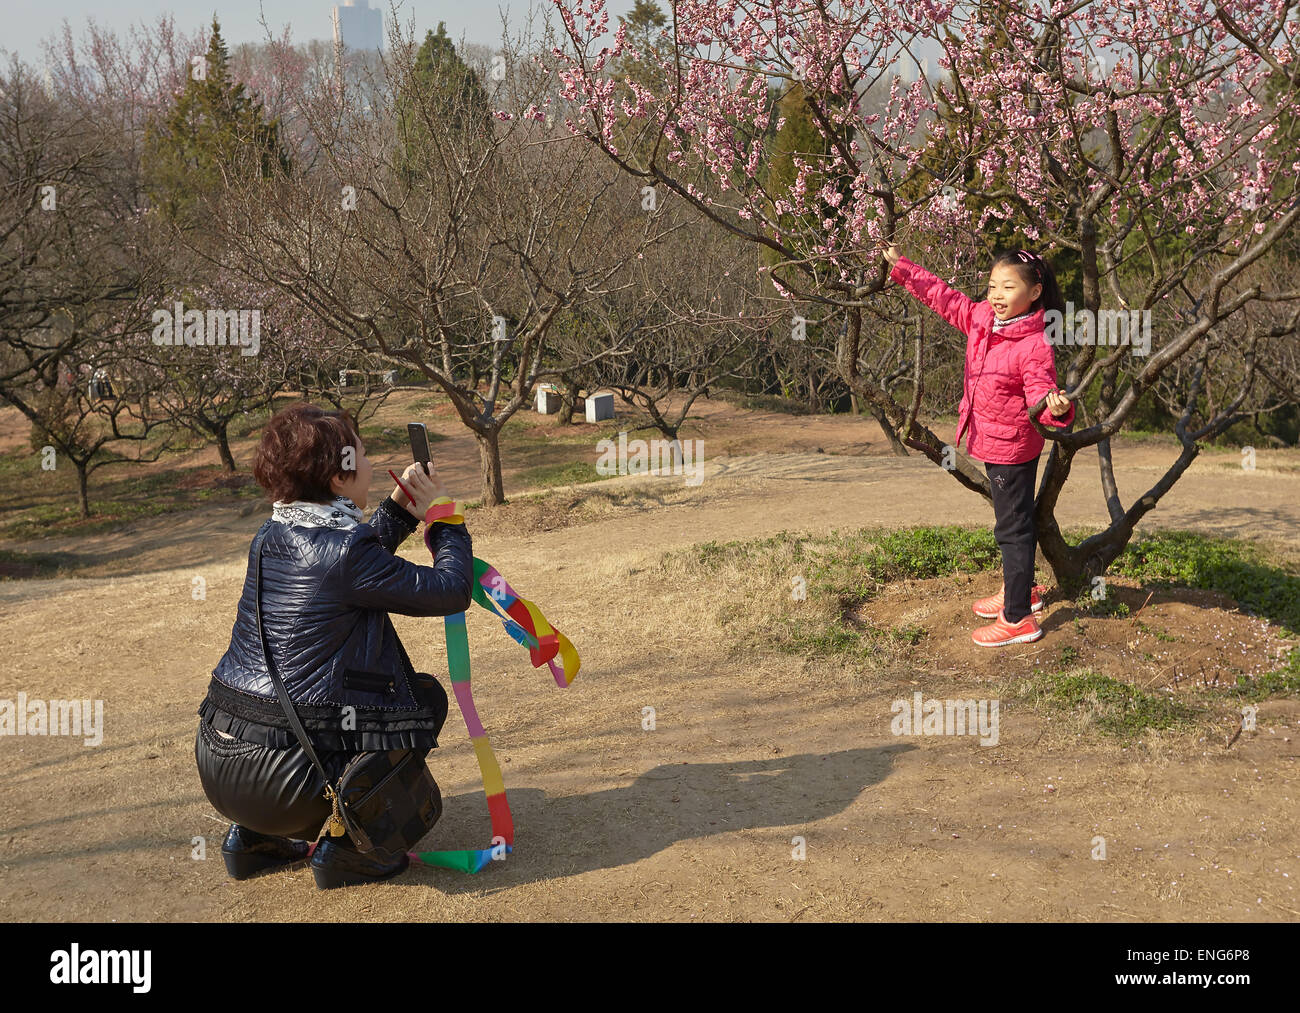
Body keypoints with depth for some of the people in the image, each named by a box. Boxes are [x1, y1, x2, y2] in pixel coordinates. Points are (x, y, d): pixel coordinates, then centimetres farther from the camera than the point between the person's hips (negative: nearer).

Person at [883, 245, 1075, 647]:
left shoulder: (1035, 345, -24)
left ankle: (1017, 619, 7)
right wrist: (901, 267, 8)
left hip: (1012, 447, -9)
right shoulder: (980, 318, -3)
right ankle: (1020, 590, 43)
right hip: (990, 440, 9)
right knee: (1011, 519, 24)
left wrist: (1056, 407, -50)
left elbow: (1040, 394, -27)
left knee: (1013, 527, -2)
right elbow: (943, 297, 7)